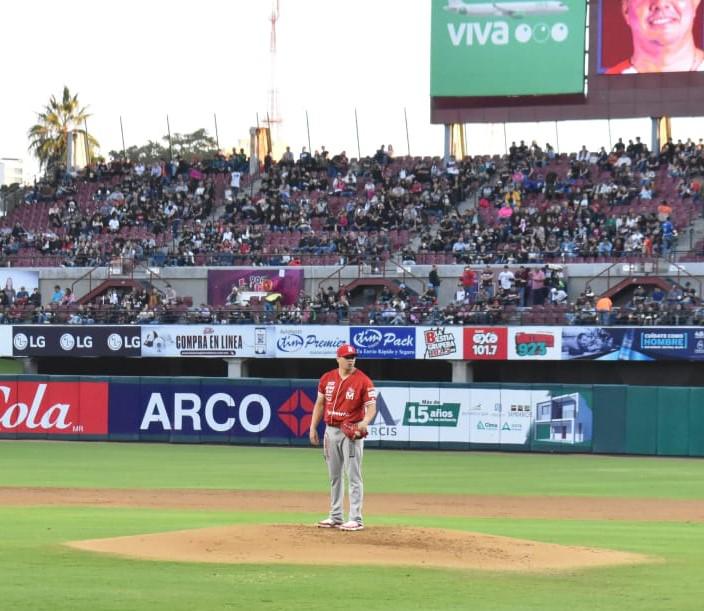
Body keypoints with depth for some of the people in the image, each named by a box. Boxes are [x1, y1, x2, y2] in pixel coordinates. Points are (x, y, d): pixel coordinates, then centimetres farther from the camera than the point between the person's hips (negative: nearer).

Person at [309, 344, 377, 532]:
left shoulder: (363, 381, -9)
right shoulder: (327, 378, 6)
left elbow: (371, 406, -14)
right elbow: (320, 403, 14)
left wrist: (365, 421, -34)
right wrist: (313, 427, 8)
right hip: (331, 430, 6)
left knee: (353, 476, -7)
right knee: (334, 475, 13)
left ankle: (356, 519, -5)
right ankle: (335, 517, 22)